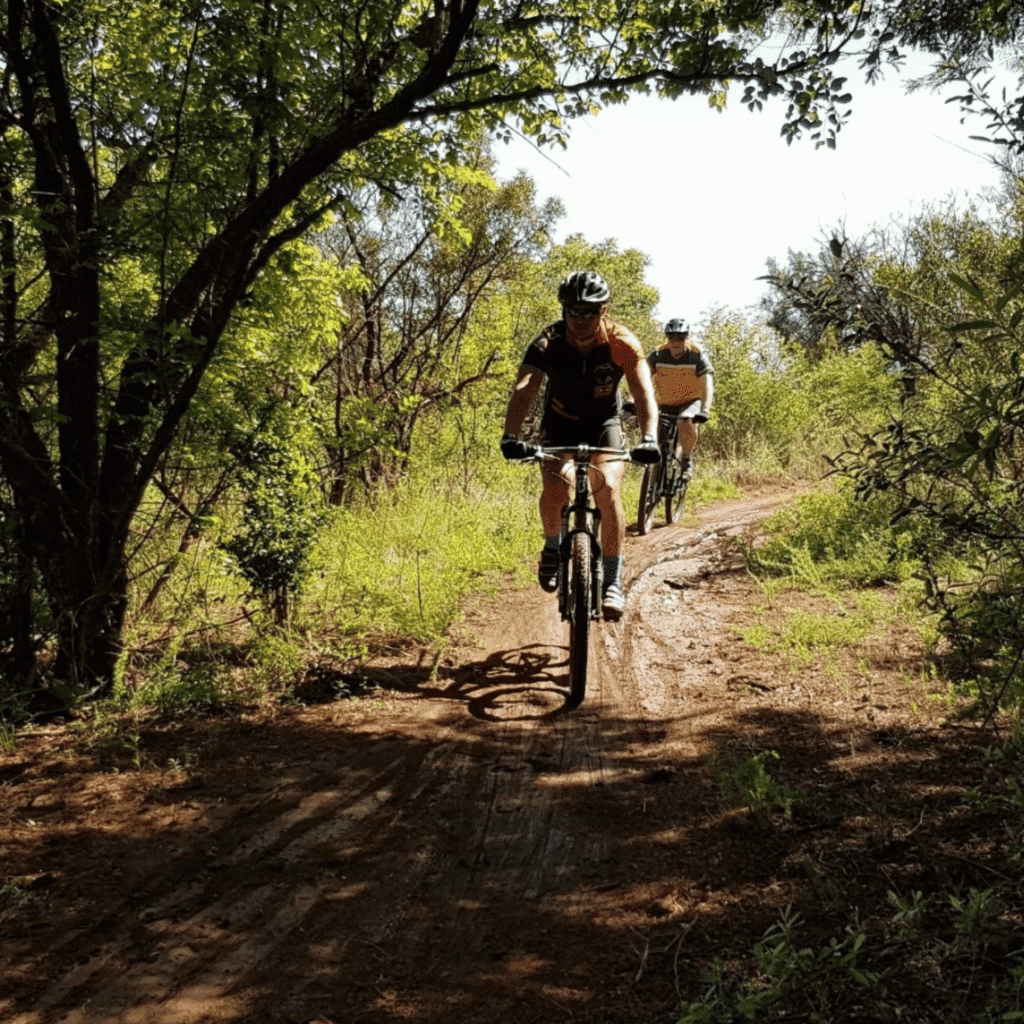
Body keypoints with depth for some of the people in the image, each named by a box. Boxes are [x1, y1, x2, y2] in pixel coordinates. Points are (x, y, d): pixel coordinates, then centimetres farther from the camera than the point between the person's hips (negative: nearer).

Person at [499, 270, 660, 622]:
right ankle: (552, 546, 7)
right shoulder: (548, 342, -24)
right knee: (554, 489, -25)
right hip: (560, 424, 1)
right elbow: (523, 390, -35)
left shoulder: (621, 343, -24)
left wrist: (649, 439, -50)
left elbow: (644, 393, -32)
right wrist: (511, 437, -52)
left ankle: (612, 582, -13)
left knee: (608, 489, -25)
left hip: (604, 423, 0)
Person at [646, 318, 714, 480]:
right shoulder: (657, 356, -11)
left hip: (691, 402, -2)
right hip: (665, 405, 2)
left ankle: (687, 460, -12)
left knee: (686, 423, -34)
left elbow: (708, 385, -25)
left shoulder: (698, 357, -15)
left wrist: (704, 411, -42)